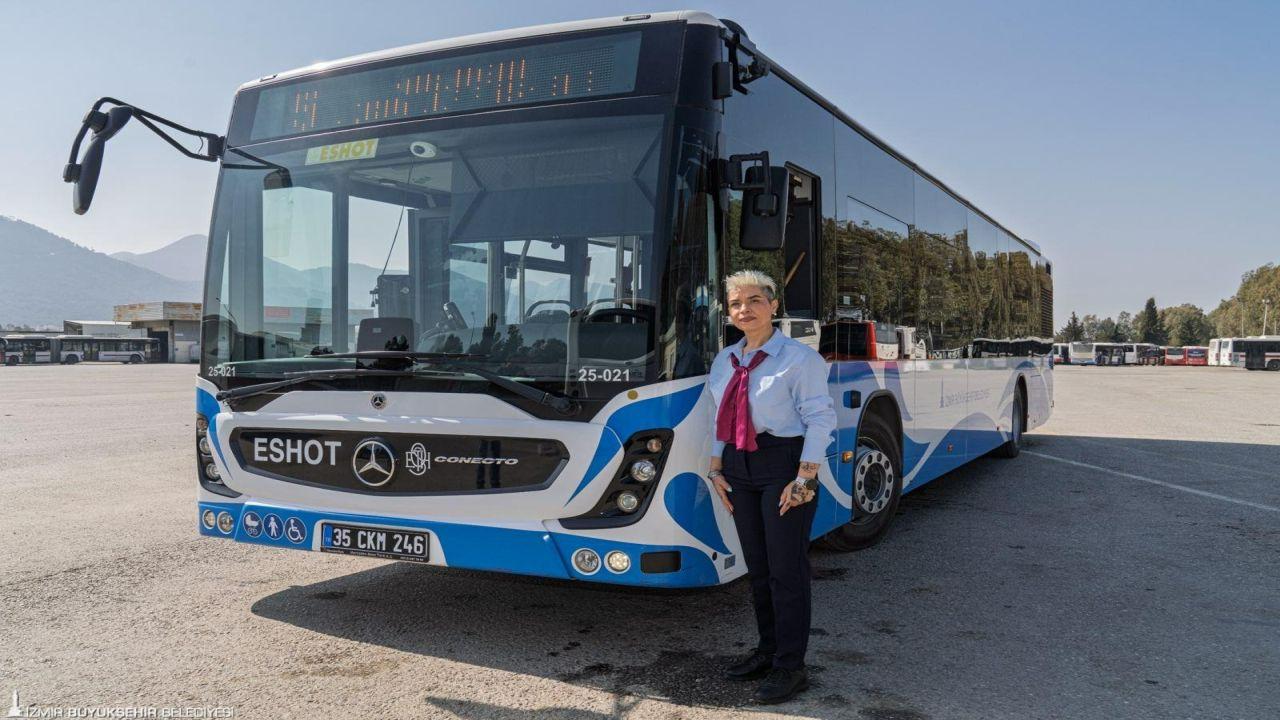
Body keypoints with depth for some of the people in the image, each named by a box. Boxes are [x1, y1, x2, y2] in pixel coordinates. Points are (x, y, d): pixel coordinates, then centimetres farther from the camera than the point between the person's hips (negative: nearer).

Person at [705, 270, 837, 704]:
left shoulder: (798, 358, -10)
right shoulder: (724, 361, 10)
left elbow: (820, 420, -13)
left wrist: (804, 478, -17)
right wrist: (717, 469, 9)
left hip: (783, 464, -6)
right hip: (739, 467, 7)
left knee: (786, 569, -1)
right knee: (756, 566, 15)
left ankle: (790, 667, 9)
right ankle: (768, 649, 29)